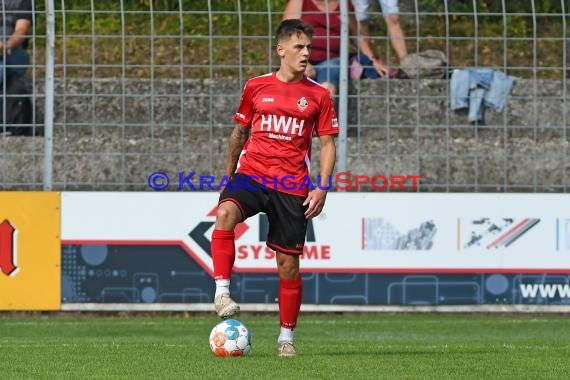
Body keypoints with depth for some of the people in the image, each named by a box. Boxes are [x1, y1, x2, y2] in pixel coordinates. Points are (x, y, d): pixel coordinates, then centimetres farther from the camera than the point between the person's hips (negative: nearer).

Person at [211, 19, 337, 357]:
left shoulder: (318, 95, 4)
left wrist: (322, 187, -6)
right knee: (226, 212, -33)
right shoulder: (256, 87, 7)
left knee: (288, 262, 2)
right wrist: (228, 175, 20)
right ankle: (222, 292, -33)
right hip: (251, 174, 0)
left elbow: (328, 144, 6)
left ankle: (287, 336, 17)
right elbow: (240, 132, 18)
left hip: (292, 186, 0)